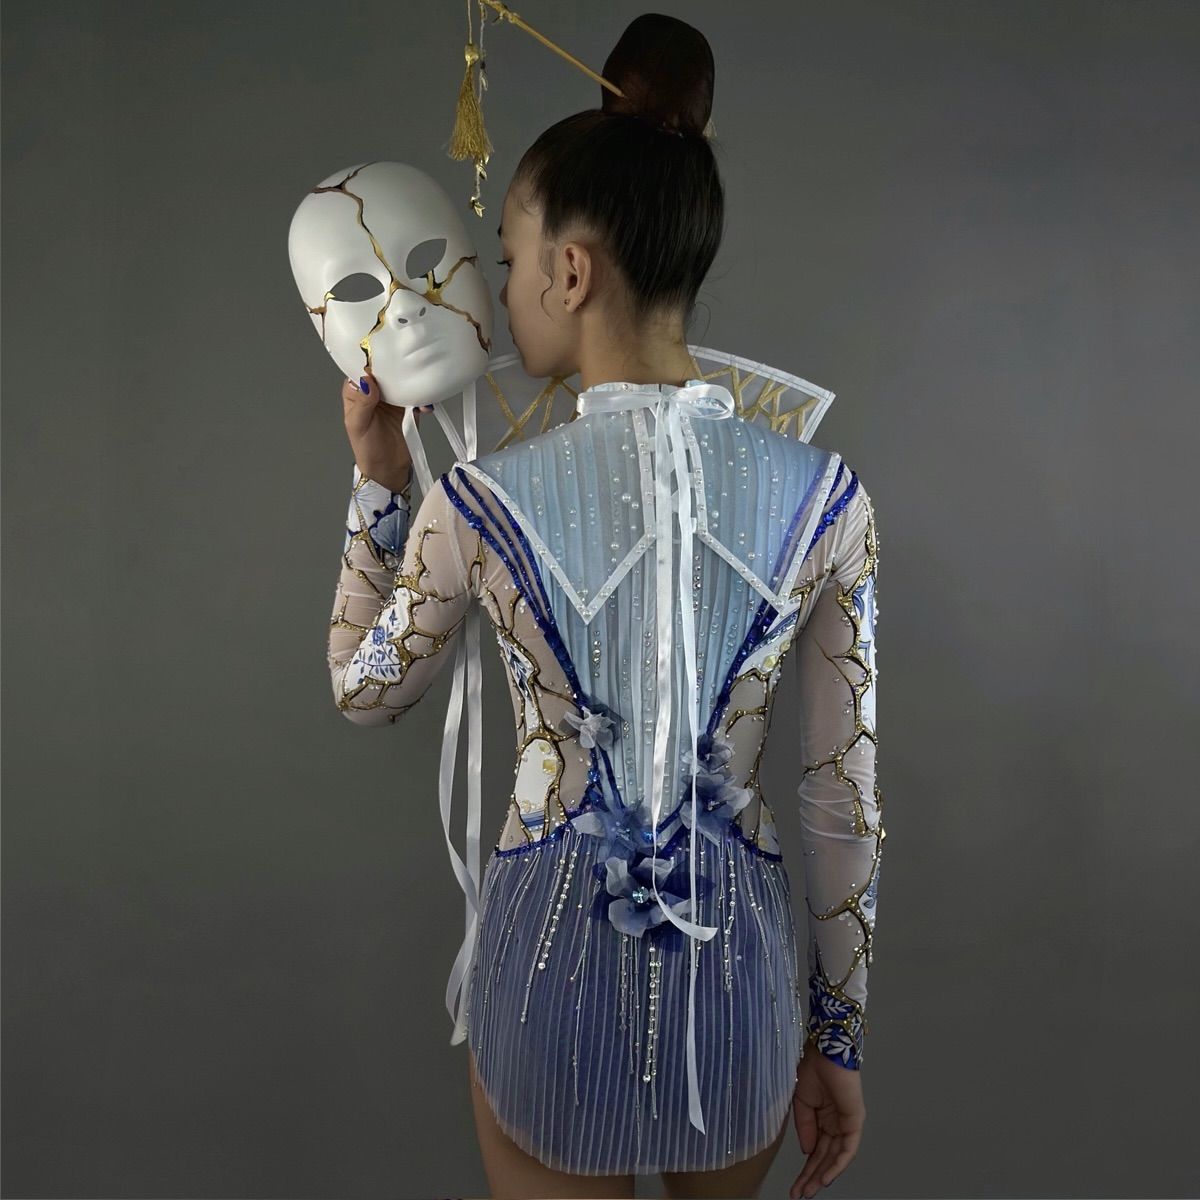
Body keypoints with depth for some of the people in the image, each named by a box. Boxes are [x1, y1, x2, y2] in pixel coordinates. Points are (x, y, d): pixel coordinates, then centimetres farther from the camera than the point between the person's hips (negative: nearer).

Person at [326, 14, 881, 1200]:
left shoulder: (479, 504, -18)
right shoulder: (826, 498, -13)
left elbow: (362, 690, 3)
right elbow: (847, 801, -6)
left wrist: (375, 481, 7)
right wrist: (840, 1033, 7)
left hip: (554, 970, -1)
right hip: (738, 969, 2)